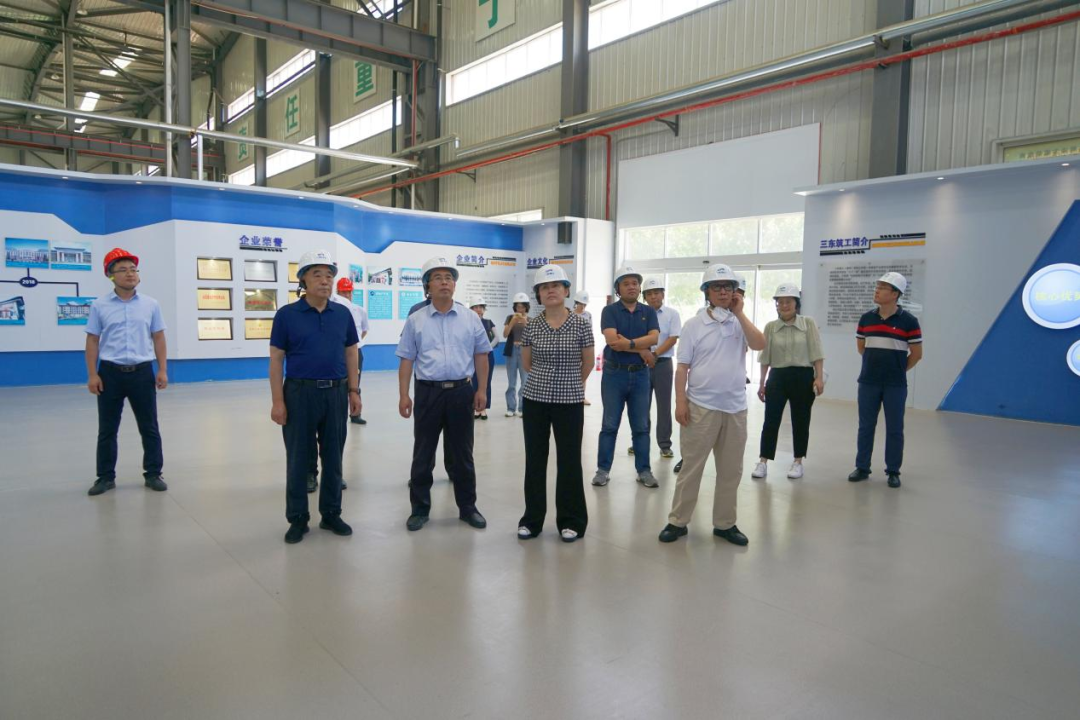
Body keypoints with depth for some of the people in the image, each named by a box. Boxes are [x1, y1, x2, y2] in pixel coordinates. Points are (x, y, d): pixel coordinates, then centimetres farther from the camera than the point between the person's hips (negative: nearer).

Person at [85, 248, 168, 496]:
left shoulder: (151, 304, 4)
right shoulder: (100, 306, 1)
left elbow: (158, 338, 7)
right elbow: (92, 341, 3)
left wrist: (162, 370, 0)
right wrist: (92, 375, -3)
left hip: (142, 372, 1)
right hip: (110, 373, 0)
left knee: (149, 427, 6)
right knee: (107, 429, 8)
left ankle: (153, 474, 17)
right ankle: (106, 477, 19)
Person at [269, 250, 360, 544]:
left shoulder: (343, 314, 4)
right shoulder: (287, 315, -4)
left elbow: (351, 354, 10)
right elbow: (276, 359, -4)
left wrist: (354, 391, 5)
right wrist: (277, 401, -9)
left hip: (336, 393, 3)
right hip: (300, 392, -3)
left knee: (333, 457, 11)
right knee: (298, 458, 7)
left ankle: (331, 513, 24)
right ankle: (297, 518, 20)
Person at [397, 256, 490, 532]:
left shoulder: (470, 318, 4)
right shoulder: (415, 320, 2)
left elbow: (480, 355, 7)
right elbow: (407, 360, 3)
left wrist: (481, 390, 2)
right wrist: (403, 395, -2)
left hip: (461, 392, 1)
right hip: (428, 392, 0)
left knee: (462, 453, 10)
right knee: (423, 454, 8)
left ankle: (467, 507, 22)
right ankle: (420, 508, 20)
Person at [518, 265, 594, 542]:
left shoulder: (581, 324, -6)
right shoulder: (531, 326, -2)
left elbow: (588, 363, 5)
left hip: (570, 401, -2)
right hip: (535, 399, 2)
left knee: (569, 461, 6)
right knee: (535, 460, 9)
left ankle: (570, 520, 20)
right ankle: (532, 519, 22)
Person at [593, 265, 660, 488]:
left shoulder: (648, 312, 7)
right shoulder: (610, 311, -3)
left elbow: (654, 338, -9)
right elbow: (612, 341, -17)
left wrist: (629, 343, -18)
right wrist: (642, 350, -12)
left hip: (640, 374, 3)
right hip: (614, 373, -2)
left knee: (641, 426, 8)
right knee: (609, 425, 5)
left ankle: (644, 470, 17)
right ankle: (603, 469, 13)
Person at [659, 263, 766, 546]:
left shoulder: (740, 323, 6)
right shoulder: (693, 325, -1)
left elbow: (760, 345, -12)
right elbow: (683, 367, -2)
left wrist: (739, 313, -10)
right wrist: (680, 401, -9)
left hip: (735, 407, 3)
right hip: (701, 406, -3)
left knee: (730, 470, 11)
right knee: (691, 467, 4)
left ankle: (725, 523, 25)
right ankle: (677, 521, 15)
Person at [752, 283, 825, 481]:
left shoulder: (809, 324, -2)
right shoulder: (770, 327, 2)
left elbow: (816, 353, -3)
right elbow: (766, 357, 5)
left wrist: (819, 377, -10)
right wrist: (762, 383, 5)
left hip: (803, 377, -1)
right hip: (777, 377, 1)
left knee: (800, 421, 9)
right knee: (771, 421, 2)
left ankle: (798, 462, 22)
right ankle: (763, 462, 10)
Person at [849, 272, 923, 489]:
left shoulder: (908, 321, -8)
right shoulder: (866, 318, 2)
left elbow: (916, 354, -1)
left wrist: (897, 369, 8)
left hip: (895, 385, -3)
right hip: (868, 382, 3)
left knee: (894, 429, 5)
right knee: (865, 426, 8)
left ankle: (893, 472, 16)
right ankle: (862, 467, 18)